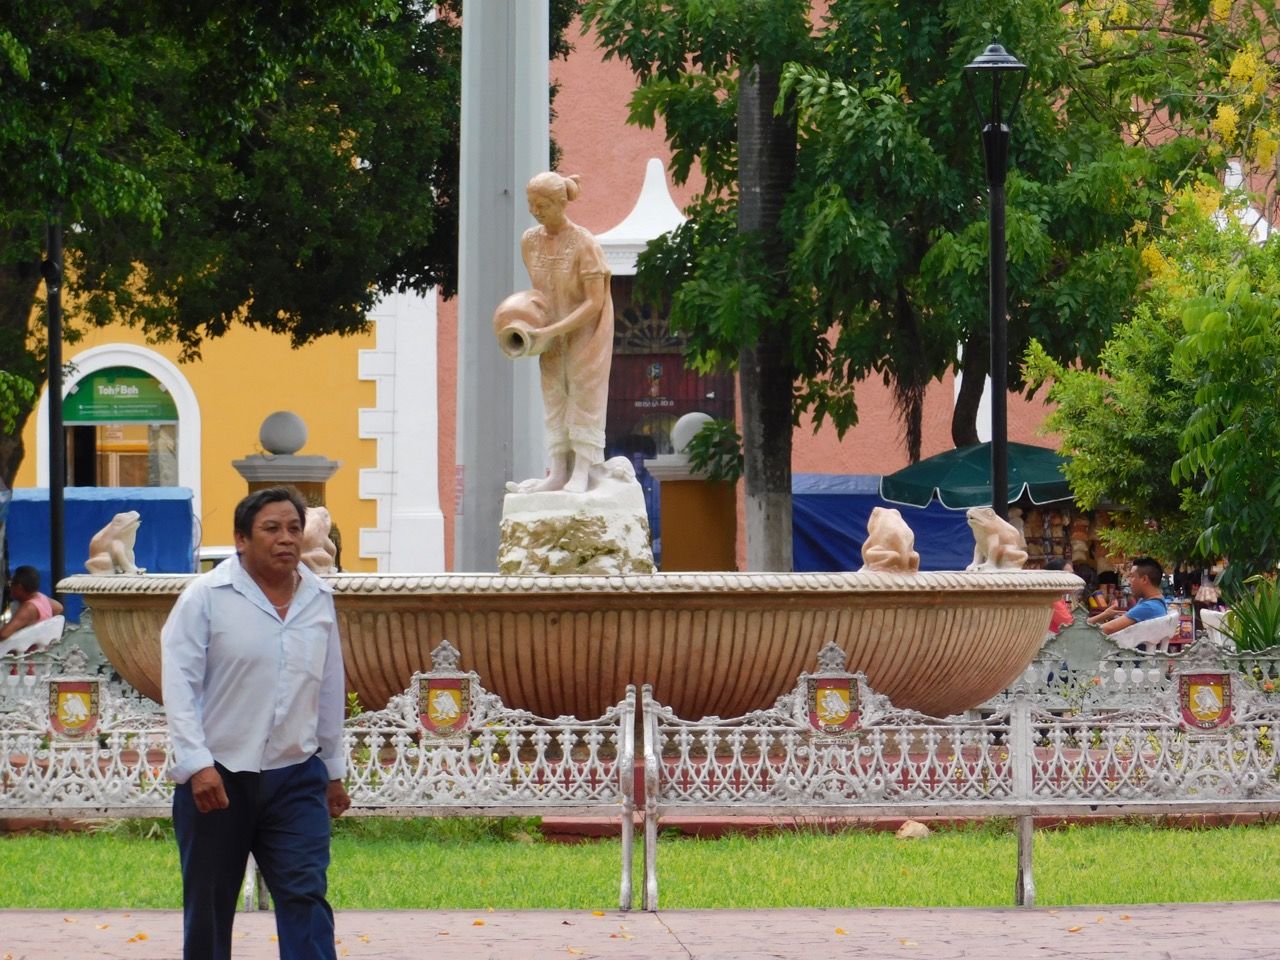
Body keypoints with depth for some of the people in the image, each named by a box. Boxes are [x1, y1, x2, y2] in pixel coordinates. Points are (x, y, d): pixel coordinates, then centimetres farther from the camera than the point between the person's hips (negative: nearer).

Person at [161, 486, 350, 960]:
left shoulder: (319, 600, 9)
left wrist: (334, 769, 19)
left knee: (306, 895, -7)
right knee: (209, 903, 7)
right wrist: (197, 764, -19)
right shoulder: (206, 597, -5)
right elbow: (179, 684, -9)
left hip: (296, 777, 3)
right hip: (218, 777, -3)